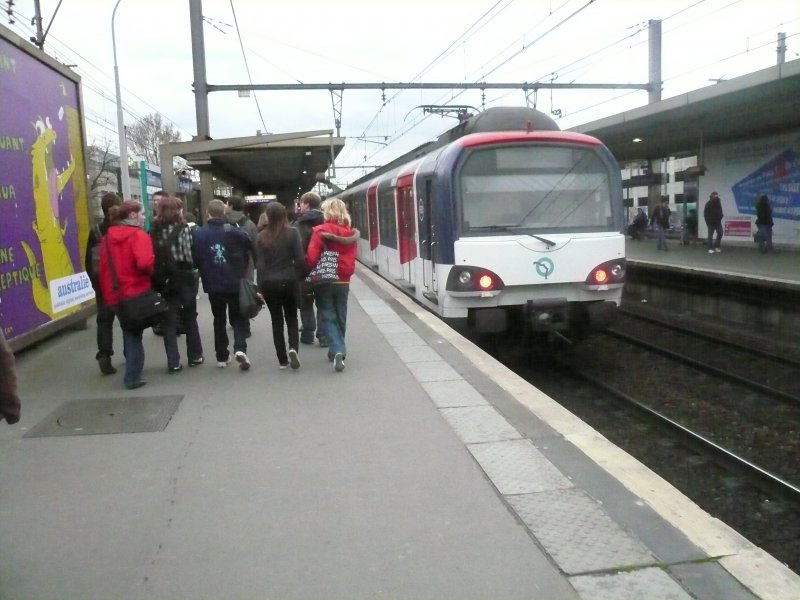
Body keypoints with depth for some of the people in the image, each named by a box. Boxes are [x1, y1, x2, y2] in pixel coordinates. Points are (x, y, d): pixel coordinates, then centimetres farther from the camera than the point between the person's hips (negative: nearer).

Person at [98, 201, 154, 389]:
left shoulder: (108, 237, 7)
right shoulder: (138, 235, -13)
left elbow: (103, 268, 8)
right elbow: (145, 262, -29)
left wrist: (107, 294, 14)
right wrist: (152, 273, -7)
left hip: (116, 294, 6)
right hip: (137, 292, -6)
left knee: (129, 332, 19)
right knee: (134, 334, 5)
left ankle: (132, 371, 29)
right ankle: (133, 377, 7)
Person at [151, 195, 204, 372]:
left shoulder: (155, 231, 2)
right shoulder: (183, 229, -8)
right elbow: (189, 255, -12)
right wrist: (190, 269, 4)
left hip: (164, 281, 2)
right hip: (183, 280, -2)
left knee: (169, 322, 7)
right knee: (190, 319, 14)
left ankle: (173, 362, 4)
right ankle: (195, 356, 23)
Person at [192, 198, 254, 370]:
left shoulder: (198, 233, -5)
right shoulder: (234, 231, -9)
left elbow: (195, 258, 0)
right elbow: (252, 248, -3)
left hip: (213, 285, 1)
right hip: (235, 284, -1)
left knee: (219, 320, 16)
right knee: (238, 318, 12)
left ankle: (222, 356, 19)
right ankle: (240, 349, -9)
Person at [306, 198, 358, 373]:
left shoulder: (321, 231, -12)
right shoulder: (350, 233, 1)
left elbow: (311, 257, -16)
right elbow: (351, 259, 4)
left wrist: (310, 273, 0)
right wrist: (346, 273, 14)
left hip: (324, 281, -4)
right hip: (343, 281, 4)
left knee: (328, 317, 3)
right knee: (340, 317, 16)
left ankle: (337, 351, -14)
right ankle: (338, 351, 25)